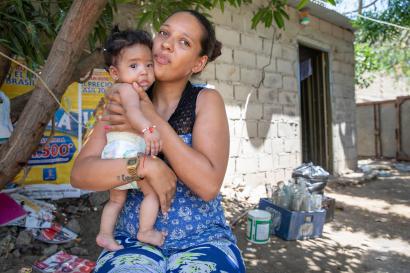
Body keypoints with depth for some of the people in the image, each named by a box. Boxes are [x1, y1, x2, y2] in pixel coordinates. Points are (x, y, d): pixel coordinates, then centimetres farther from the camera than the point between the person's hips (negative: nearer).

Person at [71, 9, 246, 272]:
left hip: (203, 240, -1)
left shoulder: (206, 101, -6)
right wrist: (145, 166, -21)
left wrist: (153, 122, -21)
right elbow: (80, 174, -7)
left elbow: (208, 185, -18)